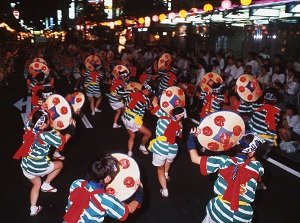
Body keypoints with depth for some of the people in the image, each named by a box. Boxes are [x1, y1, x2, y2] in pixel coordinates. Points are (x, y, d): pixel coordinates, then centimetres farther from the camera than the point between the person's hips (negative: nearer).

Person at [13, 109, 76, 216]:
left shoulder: (29, 126, -11)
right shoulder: (46, 136, -27)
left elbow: (32, 118, 14)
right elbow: (63, 140, -13)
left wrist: (41, 110, 17)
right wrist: (71, 129, -1)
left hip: (25, 165, 6)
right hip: (38, 167, -6)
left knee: (37, 184, 32)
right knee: (59, 164, 21)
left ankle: (33, 209, 34)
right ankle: (46, 185, 22)